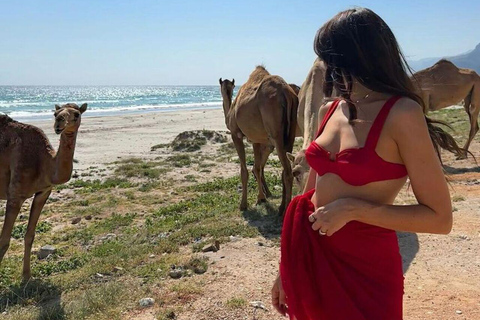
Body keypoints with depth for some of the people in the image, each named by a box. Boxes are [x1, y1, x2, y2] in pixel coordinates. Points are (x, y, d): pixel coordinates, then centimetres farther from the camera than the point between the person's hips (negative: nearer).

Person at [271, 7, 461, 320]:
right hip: (310, 254, 6)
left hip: (366, 265, -6)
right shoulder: (329, 110, 4)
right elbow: (312, 191, 10)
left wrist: (352, 209, -18)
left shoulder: (401, 113, -14)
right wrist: (287, 269, 12)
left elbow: (440, 217, -14)